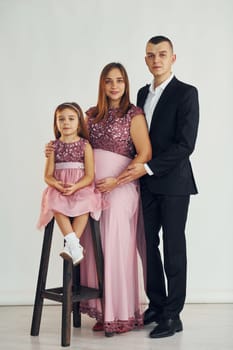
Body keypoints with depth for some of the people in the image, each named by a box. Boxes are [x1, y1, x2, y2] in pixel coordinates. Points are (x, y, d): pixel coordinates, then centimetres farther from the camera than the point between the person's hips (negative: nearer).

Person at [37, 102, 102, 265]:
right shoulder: (54, 146, 8)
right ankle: (74, 244, -33)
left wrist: (75, 187, -22)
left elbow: (90, 176, -4)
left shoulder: (85, 145, 2)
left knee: (84, 205, -33)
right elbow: (48, 175, 5)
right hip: (59, 189, 2)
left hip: (81, 188, -1)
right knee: (56, 205, -31)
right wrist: (57, 184, -18)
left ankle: (71, 246, -31)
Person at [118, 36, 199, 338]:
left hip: (173, 183, -6)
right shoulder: (143, 93, 14)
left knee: (173, 248, 1)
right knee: (148, 244, 9)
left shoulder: (186, 93, -8)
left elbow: (185, 144, -16)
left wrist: (148, 167, -19)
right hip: (147, 183, 6)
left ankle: (172, 315, 11)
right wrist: (137, 168, 3)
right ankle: (156, 305, 23)